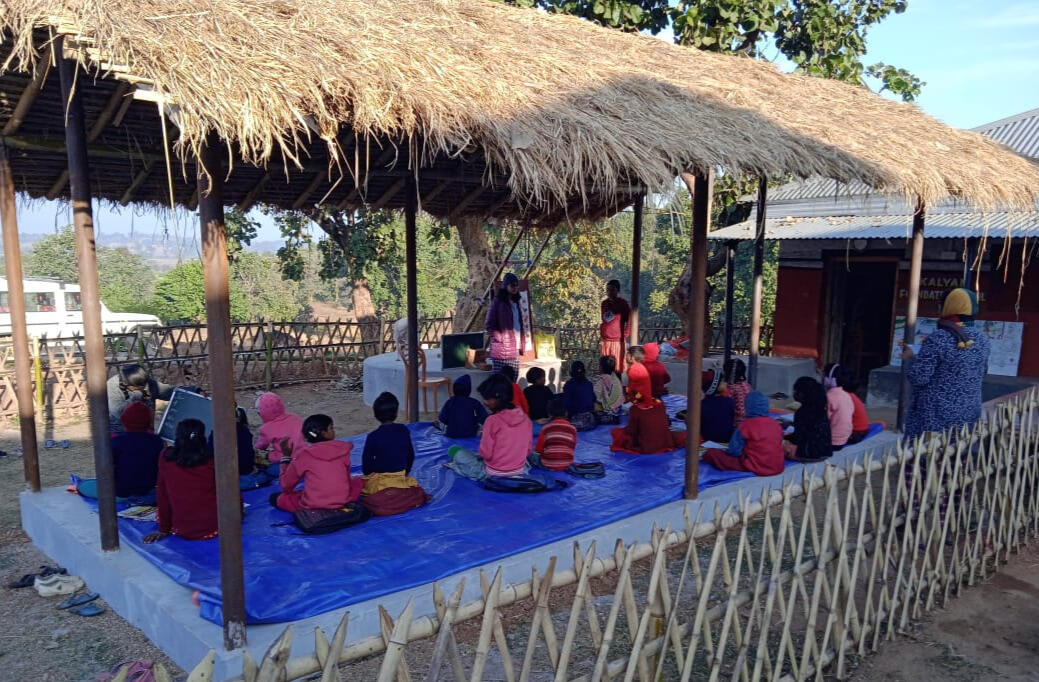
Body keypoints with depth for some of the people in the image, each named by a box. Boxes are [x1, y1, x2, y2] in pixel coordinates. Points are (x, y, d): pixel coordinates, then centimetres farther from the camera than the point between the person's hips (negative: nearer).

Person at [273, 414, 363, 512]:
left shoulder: (302, 455, -6)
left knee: (274, 498, 19)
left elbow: (286, 486, 4)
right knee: (360, 480, 28)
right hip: (343, 502, 2)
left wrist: (286, 457, 13)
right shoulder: (342, 449, -1)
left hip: (312, 506, -2)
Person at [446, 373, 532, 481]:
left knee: (454, 450, 9)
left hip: (493, 474, -4)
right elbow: (528, 451, 4)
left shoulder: (492, 420, -20)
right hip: (520, 471, 4)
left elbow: (486, 454, -16)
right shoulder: (526, 418, -4)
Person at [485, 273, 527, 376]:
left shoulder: (515, 302, 18)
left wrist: (521, 344, 15)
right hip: (502, 350, -7)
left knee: (513, 382, 5)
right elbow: (489, 325, -6)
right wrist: (500, 339, -13)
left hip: (514, 351, 7)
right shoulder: (498, 302, -3)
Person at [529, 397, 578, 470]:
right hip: (567, 465, 4)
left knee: (531, 454, 20)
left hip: (547, 465, -4)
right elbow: (572, 448, 10)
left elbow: (538, 450, -2)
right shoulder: (572, 429, -1)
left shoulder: (546, 428, -7)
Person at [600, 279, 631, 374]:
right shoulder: (604, 303, 13)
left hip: (617, 341, -5)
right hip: (605, 341, 5)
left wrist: (624, 336, -5)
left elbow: (629, 321, -2)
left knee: (618, 369, -4)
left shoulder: (623, 304, -2)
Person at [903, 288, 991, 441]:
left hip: (935, 416, -6)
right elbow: (981, 373, 20)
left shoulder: (937, 340, -17)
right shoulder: (982, 339, 5)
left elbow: (918, 377, -16)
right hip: (969, 414, 7)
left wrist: (909, 358, 0)